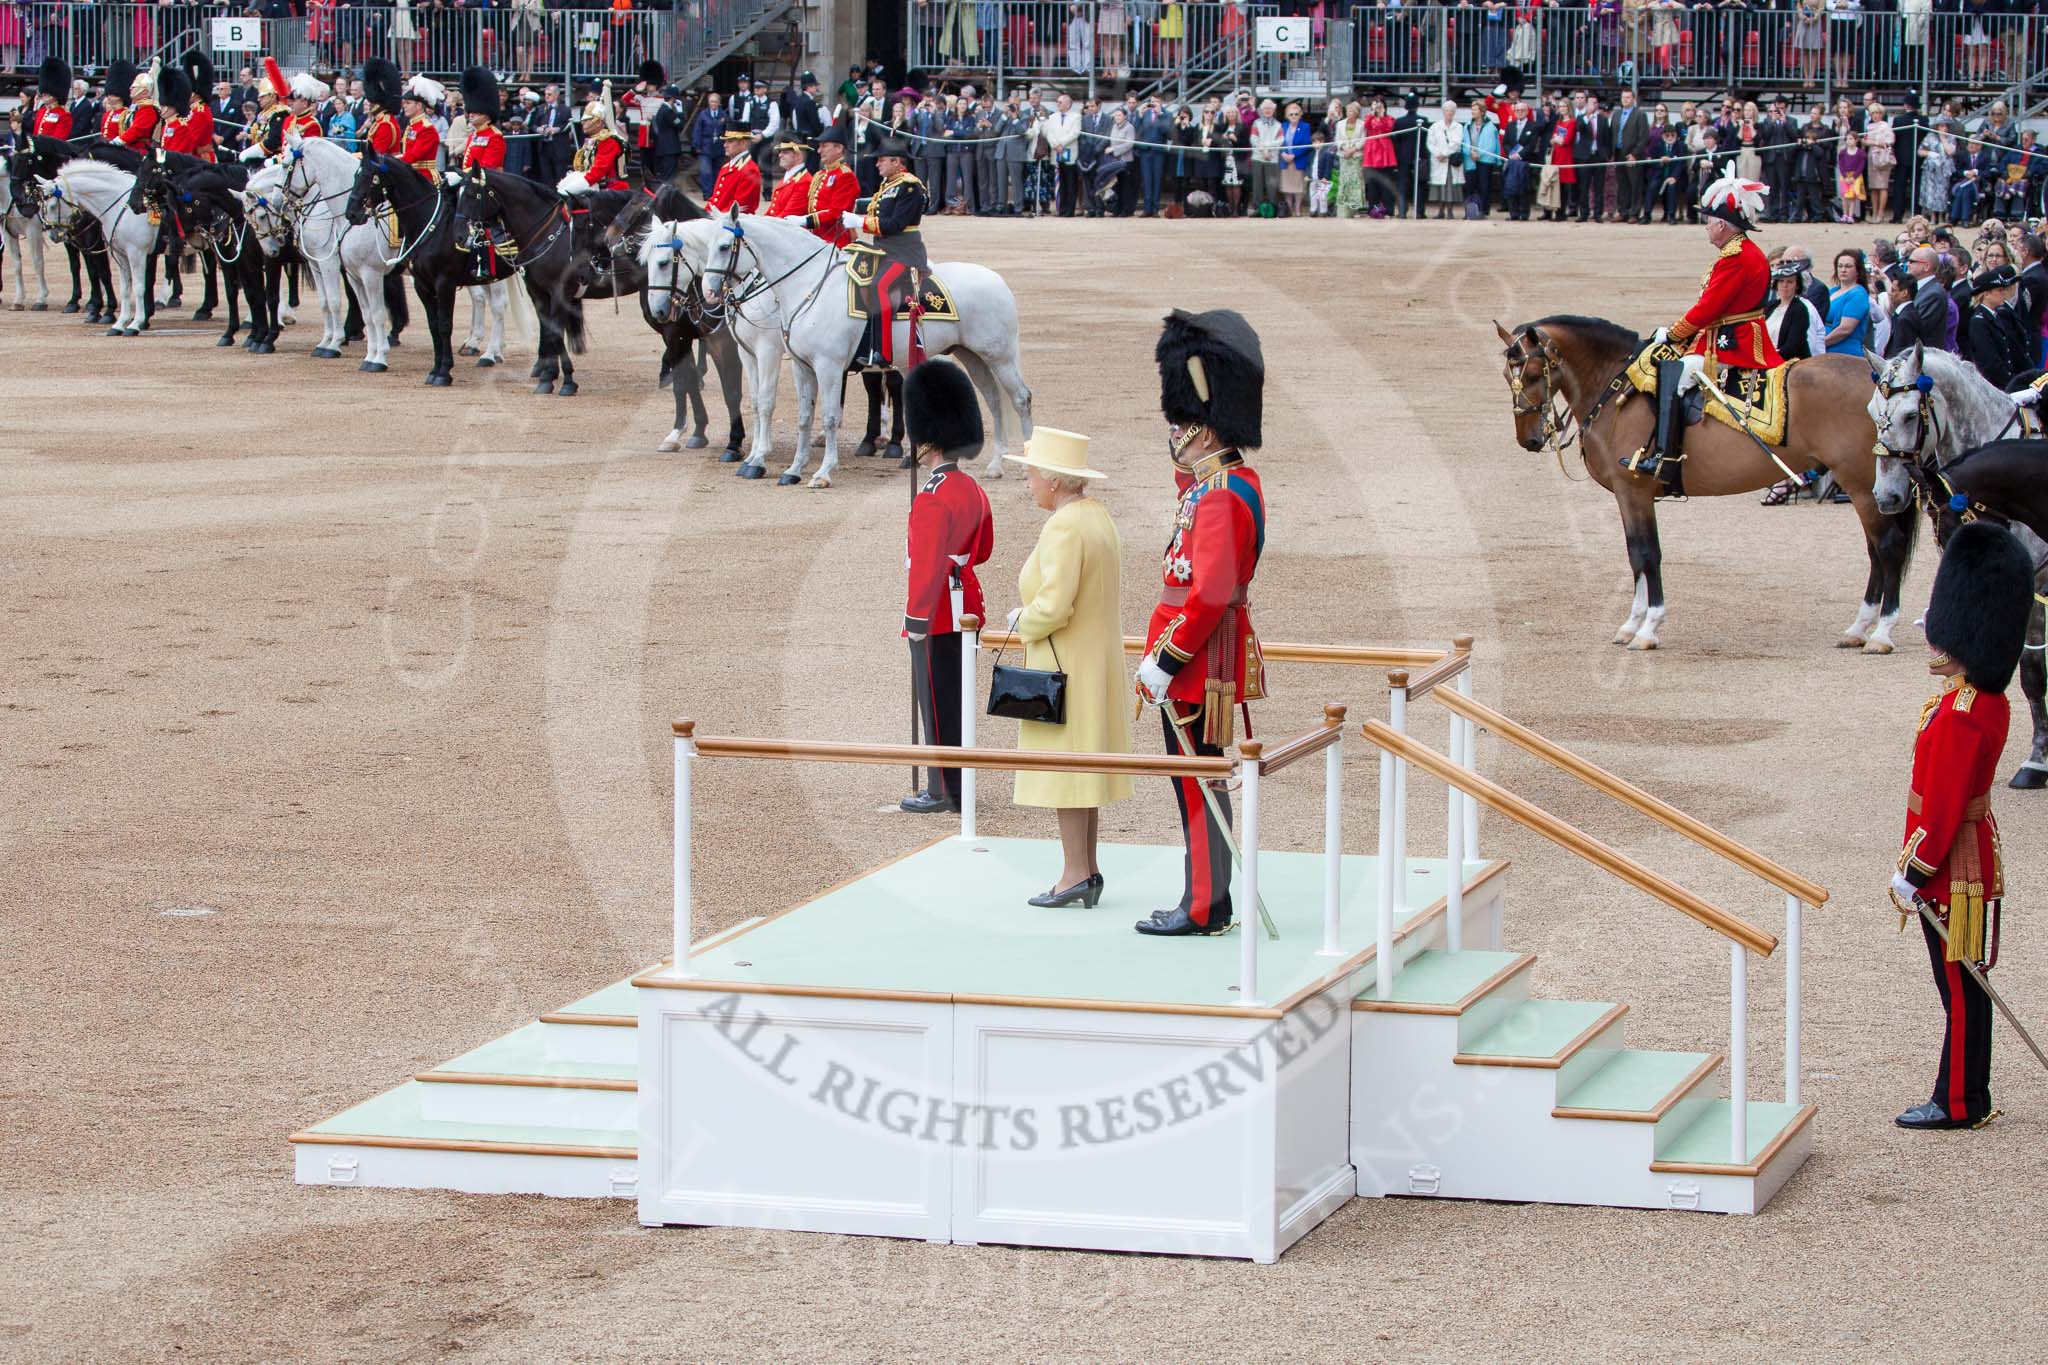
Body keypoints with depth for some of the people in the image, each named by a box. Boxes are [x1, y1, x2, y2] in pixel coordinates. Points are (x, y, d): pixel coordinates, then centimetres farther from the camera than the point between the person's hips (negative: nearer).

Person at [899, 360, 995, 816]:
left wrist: (916, 620, -21)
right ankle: (960, 784, 21)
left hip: (936, 615, -9)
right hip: (966, 604, 9)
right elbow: (983, 549, 20)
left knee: (937, 701, -1)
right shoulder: (972, 489, 8)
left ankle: (942, 791, 4)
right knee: (956, 698, 15)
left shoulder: (932, 499, -21)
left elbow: (928, 566, -24)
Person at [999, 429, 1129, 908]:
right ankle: (1089, 870, 17)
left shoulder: (1063, 527, -21)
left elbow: (1053, 608, -27)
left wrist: (1021, 621, -7)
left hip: (1063, 665, -10)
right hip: (1099, 659, 10)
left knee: (1064, 763, -4)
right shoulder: (1098, 515, 9)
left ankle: (1075, 872, -3)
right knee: (1085, 761, 13)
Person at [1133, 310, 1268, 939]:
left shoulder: (1221, 498, -19)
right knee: (1198, 778, 14)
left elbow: (1210, 594, -24)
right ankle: (1208, 901, 20)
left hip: (1200, 666, -10)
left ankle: (1203, 909, 1)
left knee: (1197, 781, -4)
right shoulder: (1225, 482, 12)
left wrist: (1167, 662, -21)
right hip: (1201, 659, 10)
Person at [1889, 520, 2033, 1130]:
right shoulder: (1991, 702, 3)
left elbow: (1942, 808, -22)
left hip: (1953, 873, -9)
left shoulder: (1958, 718, -26)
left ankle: (1958, 1104, 10)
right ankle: (1968, 1097, 24)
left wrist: (1913, 874, -17)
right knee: (1966, 988, 16)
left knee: (1960, 990, 1)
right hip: (1975, 862, 9)